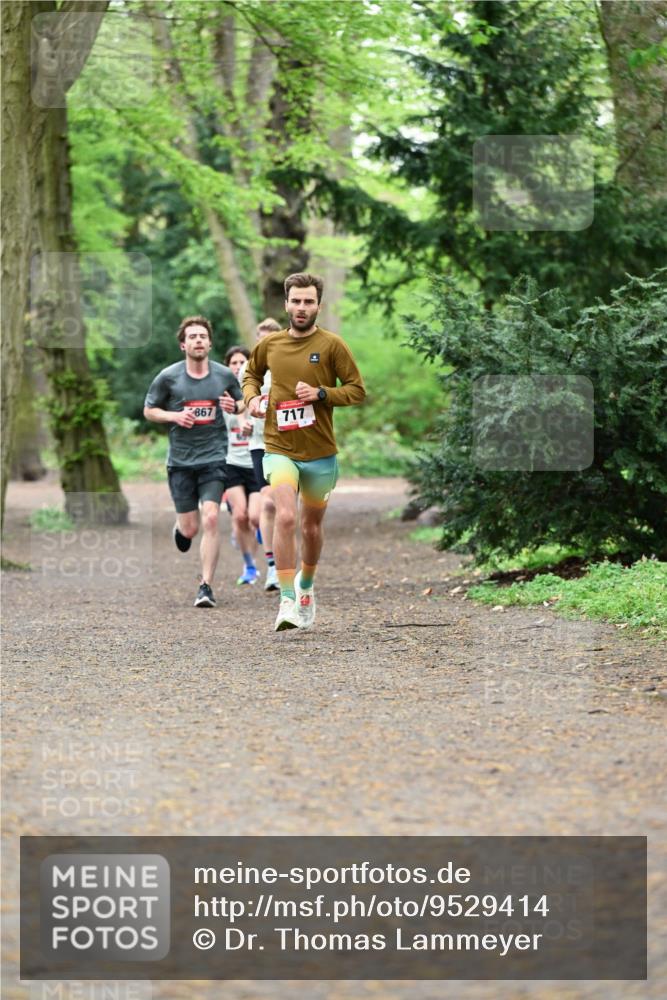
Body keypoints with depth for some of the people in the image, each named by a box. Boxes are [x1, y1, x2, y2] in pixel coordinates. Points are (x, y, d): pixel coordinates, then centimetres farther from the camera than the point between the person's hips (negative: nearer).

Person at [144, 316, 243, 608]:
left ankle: (206, 587, -10)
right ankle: (180, 527, 42)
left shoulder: (224, 375, 2)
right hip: (180, 460, 0)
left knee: (211, 519, -17)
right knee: (190, 529, 1)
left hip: (214, 457, 0)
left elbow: (242, 403, 17)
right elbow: (149, 410, 7)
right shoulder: (168, 377, -2)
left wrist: (234, 406, -7)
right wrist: (175, 416, -11)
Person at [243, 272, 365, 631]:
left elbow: (357, 389, -2)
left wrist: (321, 394, -17)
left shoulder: (332, 345, -5)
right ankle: (287, 601, -22)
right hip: (279, 449, 0)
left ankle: (305, 585, 43)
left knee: (312, 525, 15)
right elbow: (252, 373, 23)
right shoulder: (269, 344, 2)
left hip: (320, 452, 0)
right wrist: (252, 396, 2)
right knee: (285, 517, -22)